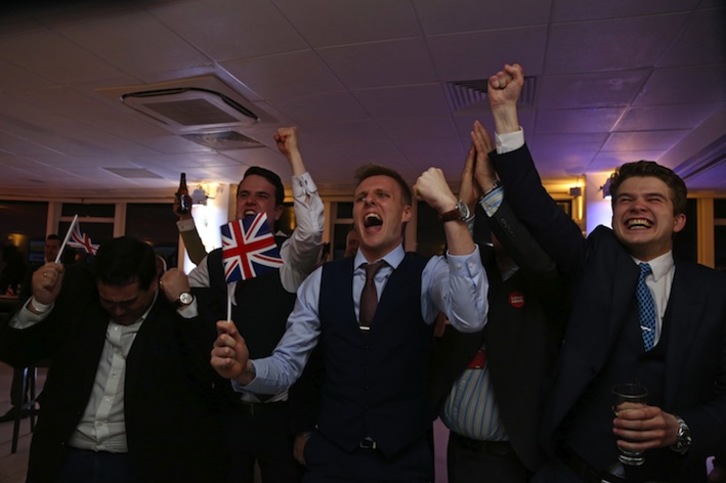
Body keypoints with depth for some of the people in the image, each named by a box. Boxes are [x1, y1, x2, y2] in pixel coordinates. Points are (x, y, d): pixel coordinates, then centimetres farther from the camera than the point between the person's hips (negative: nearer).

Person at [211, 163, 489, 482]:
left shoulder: (429, 273, -7)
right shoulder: (322, 280, 0)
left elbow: (470, 318, -30)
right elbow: (286, 365, 0)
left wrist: (450, 208, -35)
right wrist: (245, 370, -23)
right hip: (331, 455, 2)